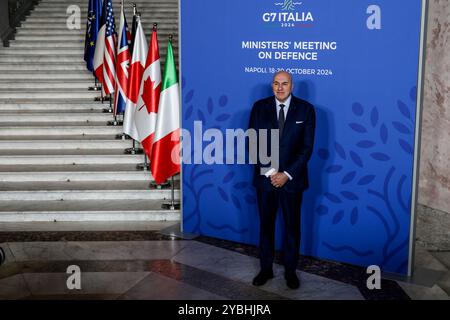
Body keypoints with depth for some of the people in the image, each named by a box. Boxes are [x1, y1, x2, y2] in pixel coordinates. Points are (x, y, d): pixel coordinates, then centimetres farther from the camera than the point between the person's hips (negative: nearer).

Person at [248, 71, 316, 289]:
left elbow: (307, 147, -6)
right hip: (265, 177, 1)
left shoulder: (305, 109, -3)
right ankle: (266, 268, 26)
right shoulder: (259, 107, 0)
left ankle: (290, 270, 26)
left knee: (292, 226, 11)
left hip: (292, 178, -1)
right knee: (265, 224, 11)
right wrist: (270, 171, -11)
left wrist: (287, 174, -13)